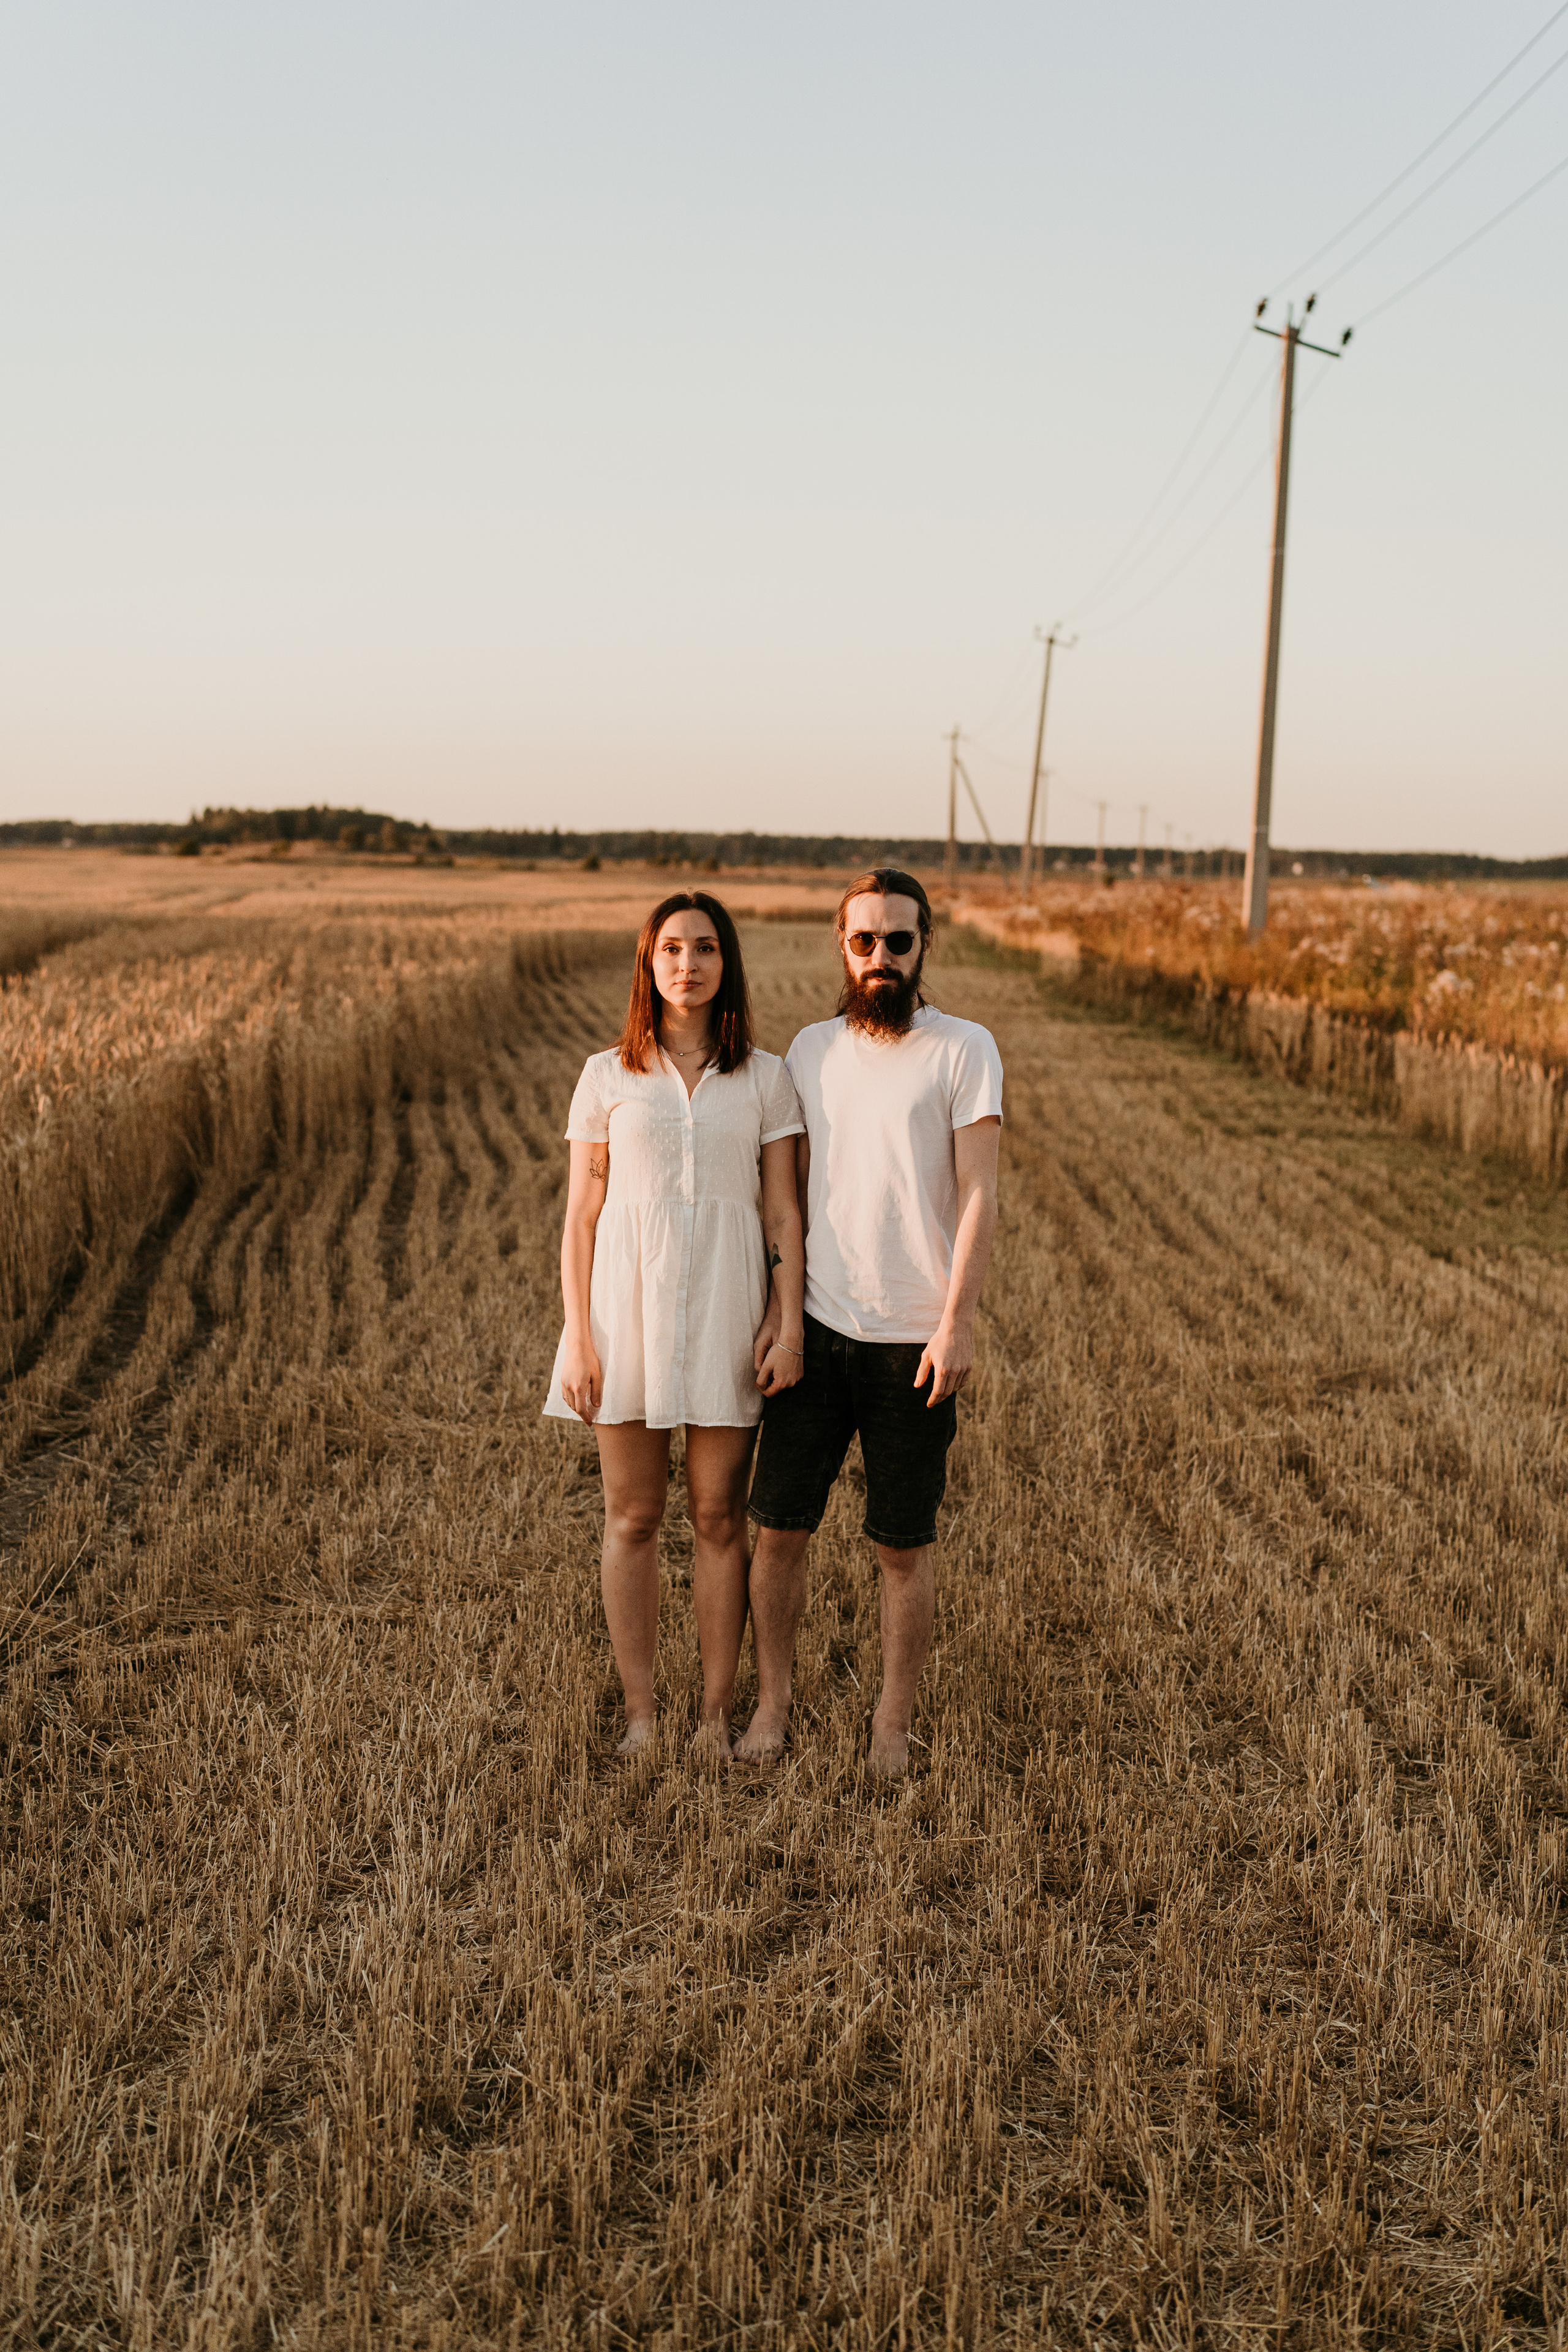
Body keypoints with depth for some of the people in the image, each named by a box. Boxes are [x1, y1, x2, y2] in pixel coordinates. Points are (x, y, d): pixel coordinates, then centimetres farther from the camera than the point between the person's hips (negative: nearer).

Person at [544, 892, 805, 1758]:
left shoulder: (764, 1078, 4)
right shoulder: (606, 1077, 3)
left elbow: (783, 1214, 3)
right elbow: (581, 1218, 2)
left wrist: (790, 1328, -6)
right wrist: (578, 1338, -5)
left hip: (725, 1313, 0)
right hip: (629, 1306, 0)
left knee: (719, 1519, 6)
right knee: (632, 1518, 7)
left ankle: (716, 1717, 20)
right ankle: (640, 1718, 20)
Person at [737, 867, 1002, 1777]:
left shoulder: (965, 1050, -4)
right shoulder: (811, 1050, 9)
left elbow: (979, 1197, -8)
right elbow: (792, 1191, 12)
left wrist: (958, 1323, -15)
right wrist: (778, 1304, 3)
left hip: (913, 1341, -3)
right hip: (818, 1328, 3)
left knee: (907, 1543, 8)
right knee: (781, 1524, 6)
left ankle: (895, 1721, 24)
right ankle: (774, 1701, 25)